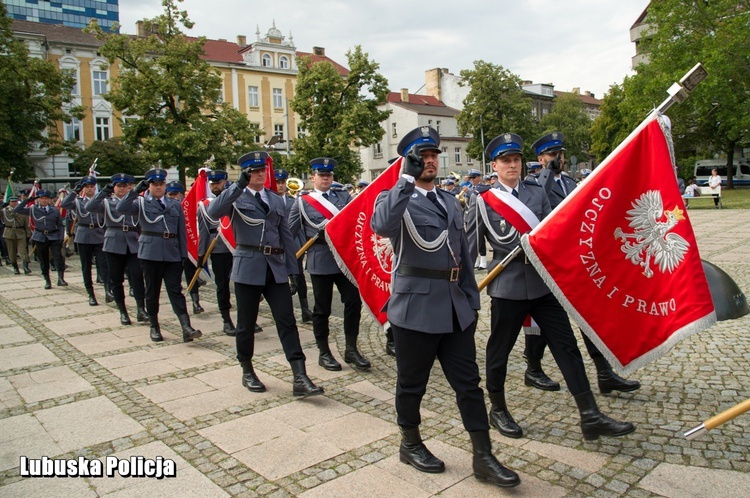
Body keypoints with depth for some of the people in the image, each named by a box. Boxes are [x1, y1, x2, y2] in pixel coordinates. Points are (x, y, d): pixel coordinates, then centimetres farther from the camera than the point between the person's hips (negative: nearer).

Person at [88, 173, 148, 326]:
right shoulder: (107, 202, 9)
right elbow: (89, 207, -11)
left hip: (133, 244, 0)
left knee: (137, 276, -12)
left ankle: (141, 309, -13)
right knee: (116, 279, 4)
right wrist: (105, 191, -14)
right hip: (113, 244, 0)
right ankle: (122, 312, 13)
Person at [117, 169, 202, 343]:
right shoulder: (141, 203, 7)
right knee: (152, 291, 7)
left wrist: (183, 255, 4)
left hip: (172, 254, 1)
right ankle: (154, 327, 21)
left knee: (175, 290, -4)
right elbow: (121, 208, -12)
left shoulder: (175, 204, 12)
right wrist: (136, 190, -13)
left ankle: (186, 328, -12)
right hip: (150, 253, -1)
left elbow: (182, 231, 10)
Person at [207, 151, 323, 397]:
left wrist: (292, 270, 8)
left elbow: (286, 236, 13)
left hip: (276, 268, 3)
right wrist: (238, 185, -20)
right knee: (246, 323, 7)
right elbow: (213, 212, -18)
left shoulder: (276, 200, 14)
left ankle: (300, 378, -5)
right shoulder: (236, 197, 3)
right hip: (248, 267, -3)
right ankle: (247, 372, 27)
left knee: (287, 321, -4)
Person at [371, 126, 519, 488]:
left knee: (469, 382, 8)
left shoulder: (450, 201, 16)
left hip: (455, 308, 6)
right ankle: (410, 444, 31)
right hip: (416, 307, -6)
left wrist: (471, 299, 15)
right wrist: (406, 179, -27)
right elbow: (381, 227, -30)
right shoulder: (396, 198, -5)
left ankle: (483, 457, 18)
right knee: (412, 383, 10)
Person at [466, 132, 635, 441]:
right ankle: (498, 410, 29)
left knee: (566, 346, 3)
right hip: (507, 285, -3)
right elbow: (470, 245, 2)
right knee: (499, 350, 9)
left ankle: (590, 417, 10)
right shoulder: (483, 201, -1)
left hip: (543, 282, 4)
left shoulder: (538, 192, 9)